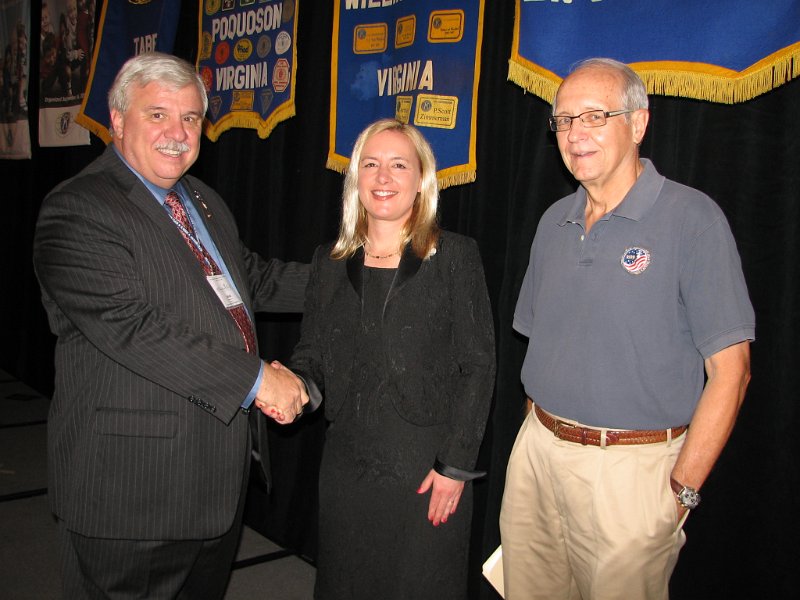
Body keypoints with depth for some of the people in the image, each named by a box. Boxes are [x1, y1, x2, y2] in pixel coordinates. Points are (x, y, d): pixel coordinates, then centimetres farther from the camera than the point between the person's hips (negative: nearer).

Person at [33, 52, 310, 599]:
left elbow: (250, 276, 23)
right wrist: (255, 379, -25)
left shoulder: (205, 203, 14)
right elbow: (128, 325, -26)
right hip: (134, 480, -8)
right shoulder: (76, 212, -16)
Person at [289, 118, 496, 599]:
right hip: (346, 467, 4)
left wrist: (456, 465, -10)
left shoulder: (456, 257, -5)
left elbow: (478, 366, -7)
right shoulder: (331, 262, 7)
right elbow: (312, 354, 10)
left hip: (428, 470, -3)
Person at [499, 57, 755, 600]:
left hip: (630, 469, -5)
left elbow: (729, 370, -12)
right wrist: (540, 431, 7)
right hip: (537, 449, 6)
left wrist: (681, 490, -13)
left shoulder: (692, 219, -11)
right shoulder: (554, 222, 8)